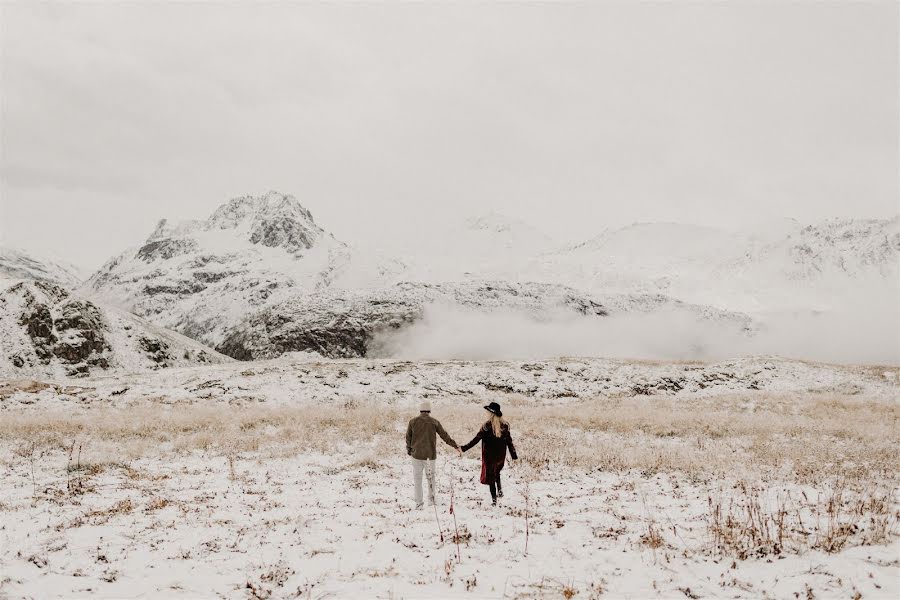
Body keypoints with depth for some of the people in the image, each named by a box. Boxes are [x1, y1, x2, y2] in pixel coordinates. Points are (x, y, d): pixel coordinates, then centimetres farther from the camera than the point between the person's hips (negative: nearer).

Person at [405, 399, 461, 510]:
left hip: (417, 454, 0)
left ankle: (418, 502, 4)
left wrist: (409, 450, 21)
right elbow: (445, 436, 2)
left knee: (417, 478, 6)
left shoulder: (413, 421, -1)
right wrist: (456, 446, 10)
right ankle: (431, 499, 18)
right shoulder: (434, 422, -2)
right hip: (430, 454, 0)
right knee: (430, 477, 15)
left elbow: (408, 437, 5)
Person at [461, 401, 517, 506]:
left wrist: (464, 448, -10)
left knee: (490, 476, 7)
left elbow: (476, 439, -16)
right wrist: (514, 455, 8)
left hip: (489, 456, -4)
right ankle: (500, 489, 10)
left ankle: (494, 499, 4)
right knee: (496, 472, 28)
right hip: (501, 456, 4)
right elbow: (509, 441, 1)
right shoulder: (505, 426, -4)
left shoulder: (487, 426, -16)